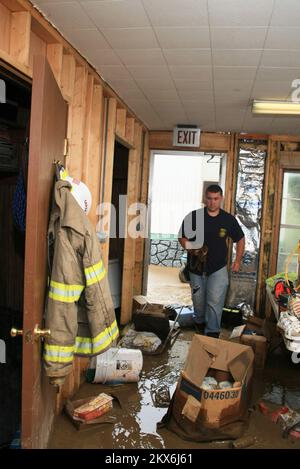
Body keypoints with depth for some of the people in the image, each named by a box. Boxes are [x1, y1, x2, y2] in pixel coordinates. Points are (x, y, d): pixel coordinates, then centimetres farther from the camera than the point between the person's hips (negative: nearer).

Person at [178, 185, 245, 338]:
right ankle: (199, 322, 45)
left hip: (218, 268, -1)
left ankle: (212, 333, 3)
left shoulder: (228, 219, -5)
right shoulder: (193, 216, -10)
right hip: (196, 267, 1)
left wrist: (237, 261, 6)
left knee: (215, 302, -9)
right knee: (198, 301, 17)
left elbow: (240, 239, 9)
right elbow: (182, 237, 0)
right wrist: (190, 248, -19)